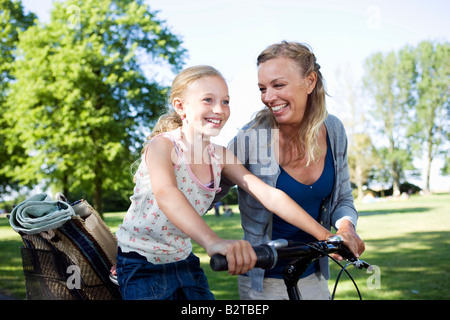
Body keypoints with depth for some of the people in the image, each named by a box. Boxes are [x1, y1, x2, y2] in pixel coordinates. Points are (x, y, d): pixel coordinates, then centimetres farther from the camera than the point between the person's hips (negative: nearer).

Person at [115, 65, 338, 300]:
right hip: (142, 265, -5)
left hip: (182, 261, 6)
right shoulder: (163, 145, -19)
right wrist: (213, 242, -58)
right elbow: (165, 194, -40)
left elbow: (271, 196, -8)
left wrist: (326, 236, -17)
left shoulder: (219, 157, -2)